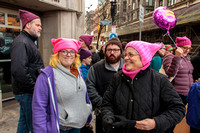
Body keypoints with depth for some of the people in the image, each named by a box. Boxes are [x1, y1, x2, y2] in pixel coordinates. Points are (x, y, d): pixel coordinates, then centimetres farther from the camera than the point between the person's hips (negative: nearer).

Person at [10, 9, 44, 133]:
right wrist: (34, 89, -21)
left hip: (28, 92, 10)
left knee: (24, 122, 21)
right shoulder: (21, 42, -17)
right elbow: (18, 71, -29)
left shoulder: (29, 41, 17)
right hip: (27, 93, -10)